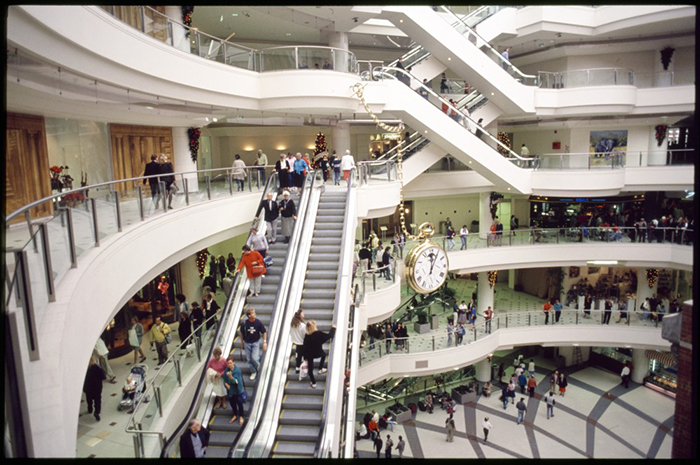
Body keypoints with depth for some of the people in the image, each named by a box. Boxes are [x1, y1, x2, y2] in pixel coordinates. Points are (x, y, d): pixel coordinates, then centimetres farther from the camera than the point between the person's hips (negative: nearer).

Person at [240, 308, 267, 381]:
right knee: (249, 359, 8)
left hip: (255, 342, -1)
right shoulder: (244, 323, -13)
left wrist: (264, 342, -7)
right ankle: (253, 372, 30)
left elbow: (264, 332, -4)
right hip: (247, 343, 2)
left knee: (254, 358, -14)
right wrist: (242, 342, 10)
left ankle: (258, 366, 20)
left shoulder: (258, 322, -15)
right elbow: (242, 333, 3)